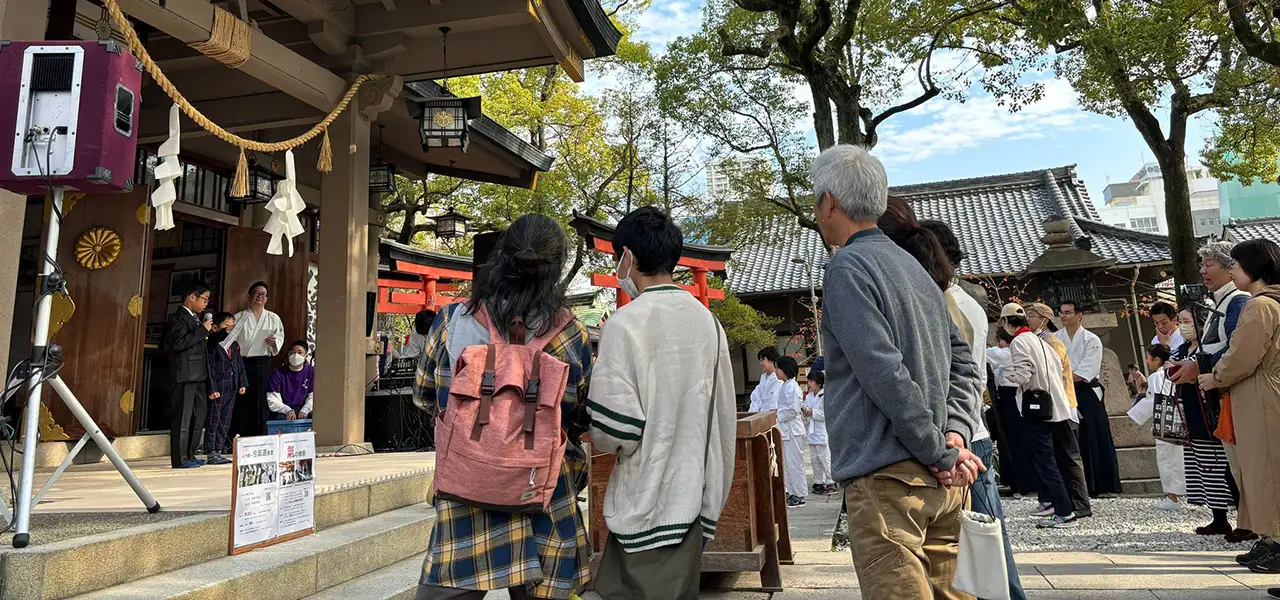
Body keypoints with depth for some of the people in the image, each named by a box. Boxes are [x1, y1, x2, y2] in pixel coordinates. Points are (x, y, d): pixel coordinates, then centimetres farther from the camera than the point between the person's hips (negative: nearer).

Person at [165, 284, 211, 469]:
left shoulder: (196, 318, 19)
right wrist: (203, 330, -18)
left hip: (199, 375, 10)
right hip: (185, 376, -10)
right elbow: (179, 344, -21)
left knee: (199, 416, 13)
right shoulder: (178, 318, -9)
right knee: (183, 417, -5)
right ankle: (180, 459, 0)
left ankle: (189, 455, 22)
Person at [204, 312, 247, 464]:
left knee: (225, 421, 10)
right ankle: (211, 453, 1)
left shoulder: (235, 346, 14)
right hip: (217, 389, -7)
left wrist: (242, 383, 11)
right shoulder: (212, 346, -9)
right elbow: (209, 369, -12)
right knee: (213, 420, -3)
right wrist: (212, 388, -16)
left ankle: (219, 450, 17)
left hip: (231, 389, 7)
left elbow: (240, 365, 18)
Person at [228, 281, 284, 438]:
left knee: (260, 403, 1)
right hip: (243, 364, -1)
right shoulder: (239, 317, 7)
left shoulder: (273, 318, 11)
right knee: (241, 403, -2)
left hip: (263, 365, 1)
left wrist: (274, 342, -12)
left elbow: (280, 338, 10)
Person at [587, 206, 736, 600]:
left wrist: (591, 435, 4)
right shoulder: (707, 321, 5)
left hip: (648, 506, -7)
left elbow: (614, 429, -19)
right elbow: (725, 414, 10)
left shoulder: (626, 323, -16)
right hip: (692, 499, 7)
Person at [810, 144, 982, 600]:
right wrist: (956, 434, 5)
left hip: (887, 477, -9)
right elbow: (963, 364, 16)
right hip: (938, 478, 9)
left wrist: (943, 453, -10)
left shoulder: (848, 268, -10)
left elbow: (886, 376, -18)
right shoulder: (913, 266, 17)